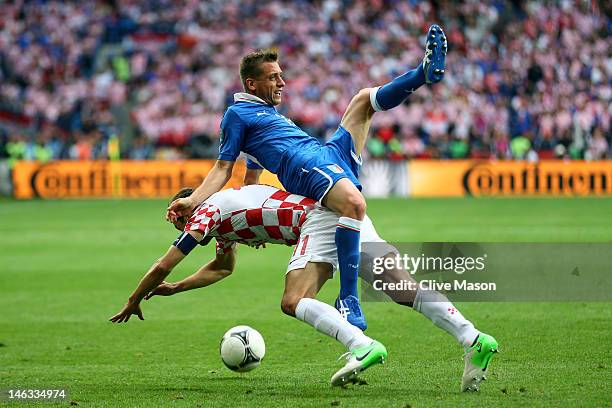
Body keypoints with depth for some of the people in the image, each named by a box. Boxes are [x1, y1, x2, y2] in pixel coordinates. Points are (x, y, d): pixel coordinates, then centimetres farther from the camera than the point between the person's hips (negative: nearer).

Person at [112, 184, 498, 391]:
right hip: (344, 212, 9)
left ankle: (363, 345, -38)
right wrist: (176, 289, 50)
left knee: (294, 301, -15)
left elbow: (162, 267, 7)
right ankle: (473, 338, -22)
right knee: (401, 285, -6)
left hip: (319, 217, -8)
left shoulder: (204, 213, 6)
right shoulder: (223, 210, 32)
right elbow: (222, 268, 50)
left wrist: (132, 304, 21)